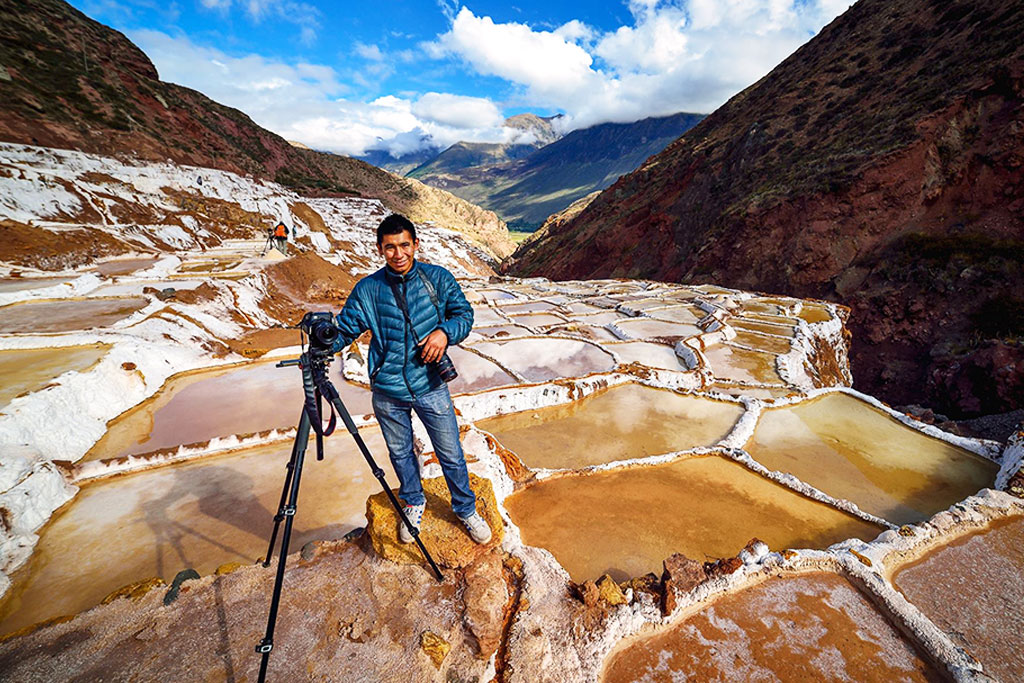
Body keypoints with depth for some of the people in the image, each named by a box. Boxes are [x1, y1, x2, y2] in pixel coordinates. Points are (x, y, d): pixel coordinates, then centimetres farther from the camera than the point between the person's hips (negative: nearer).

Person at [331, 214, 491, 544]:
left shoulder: (438, 278, -4)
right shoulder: (367, 289, -2)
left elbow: (464, 313, 3)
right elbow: (345, 328, 2)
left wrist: (445, 331, -17)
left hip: (431, 386, -1)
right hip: (388, 392, 1)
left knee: (451, 454, 10)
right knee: (400, 454, 19)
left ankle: (466, 509, 35)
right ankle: (413, 504, 47)